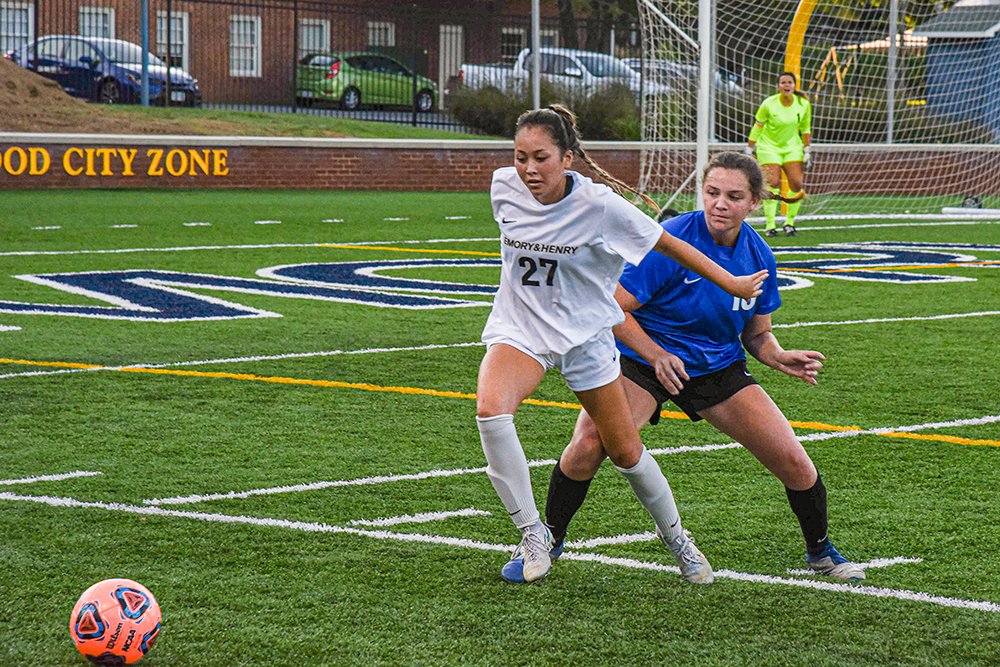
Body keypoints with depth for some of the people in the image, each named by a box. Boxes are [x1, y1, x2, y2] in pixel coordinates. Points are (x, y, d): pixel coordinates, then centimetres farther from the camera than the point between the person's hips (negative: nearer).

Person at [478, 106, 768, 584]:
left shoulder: (598, 205, -22)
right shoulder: (504, 188, -12)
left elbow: (667, 245, -10)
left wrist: (731, 284, -3)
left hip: (585, 334, -1)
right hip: (519, 329, 1)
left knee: (627, 454, 7)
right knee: (490, 410, -29)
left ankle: (675, 538, 36)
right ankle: (532, 535, -15)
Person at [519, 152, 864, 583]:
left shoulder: (758, 256, -3)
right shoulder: (670, 241, -20)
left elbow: (757, 333, 10)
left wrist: (779, 358, -11)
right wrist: (657, 356, -27)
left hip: (720, 368, 4)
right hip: (644, 359, -4)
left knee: (794, 463, -5)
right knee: (588, 444, -28)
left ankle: (820, 551, 24)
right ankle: (550, 538, -2)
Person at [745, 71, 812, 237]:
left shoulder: (803, 104, -8)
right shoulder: (769, 104, -16)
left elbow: (805, 129, 6)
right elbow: (757, 126, -4)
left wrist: (807, 150, 4)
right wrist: (749, 148, -2)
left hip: (792, 147, 3)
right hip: (769, 147, -3)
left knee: (797, 184, -9)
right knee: (773, 184, -16)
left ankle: (790, 223, 8)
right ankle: (770, 225, -8)